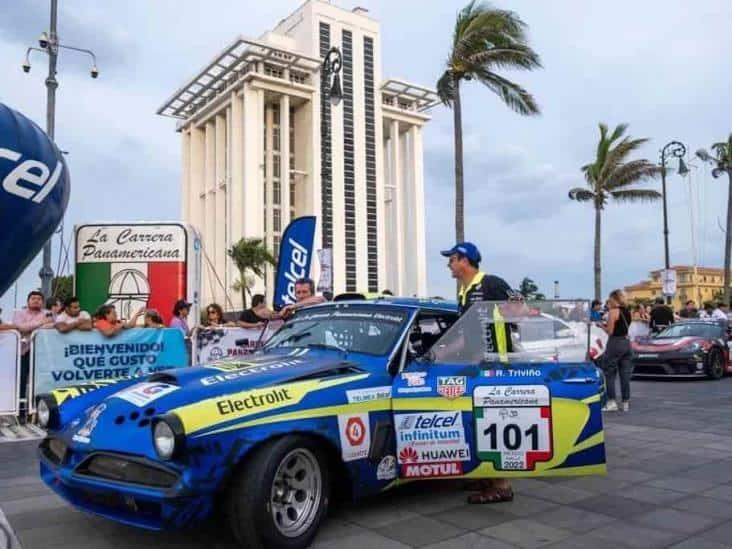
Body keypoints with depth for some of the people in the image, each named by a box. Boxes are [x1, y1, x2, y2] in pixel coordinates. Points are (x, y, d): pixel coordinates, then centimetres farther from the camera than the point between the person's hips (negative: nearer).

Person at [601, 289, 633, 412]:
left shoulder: (613, 311, -12)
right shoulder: (627, 311, 10)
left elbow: (610, 331, -13)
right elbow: (622, 327, 14)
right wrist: (608, 325, 14)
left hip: (615, 343, -7)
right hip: (626, 342, 7)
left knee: (609, 374, 1)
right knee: (625, 375, 9)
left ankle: (612, 402, -2)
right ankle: (626, 402, 11)